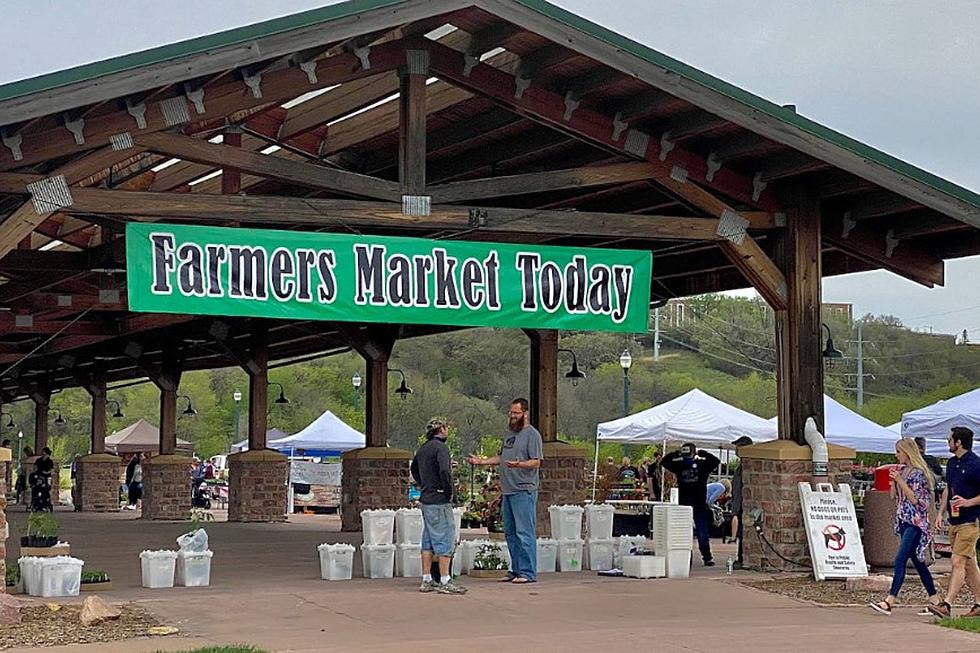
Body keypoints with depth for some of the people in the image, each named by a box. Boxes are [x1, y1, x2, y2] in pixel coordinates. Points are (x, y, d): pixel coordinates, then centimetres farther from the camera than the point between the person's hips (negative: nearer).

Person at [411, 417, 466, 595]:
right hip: (439, 501, -9)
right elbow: (444, 471, -28)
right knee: (445, 540, -6)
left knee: (428, 541, 12)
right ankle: (445, 582, -8)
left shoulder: (423, 448, 14)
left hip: (426, 500, 9)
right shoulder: (440, 447, -14)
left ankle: (426, 581, 14)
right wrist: (449, 491, -15)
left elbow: (414, 469, 30)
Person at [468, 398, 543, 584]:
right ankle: (516, 570, 18)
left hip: (524, 491, -9)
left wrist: (518, 464, -30)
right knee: (510, 532, 11)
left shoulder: (532, 434, -7)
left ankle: (528, 572, -8)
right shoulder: (510, 434, 19)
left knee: (524, 532, -10)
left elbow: (536, 462, -14)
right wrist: (482, 461, 17)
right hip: (508, 491, 9)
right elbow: (502, 457, 27)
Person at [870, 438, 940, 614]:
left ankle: (890, 601, -22)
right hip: (903, 521, 9)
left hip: (916, 522, -9)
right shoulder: (902, 471, 13)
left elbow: (915, 499, -16)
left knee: (900, 559, -16)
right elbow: (894, 496, 17)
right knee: (917, 561, 11)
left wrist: (900, 481, -18)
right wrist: (893, 480, 2)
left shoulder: (919, 473, -11)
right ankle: (934, 599, 19)